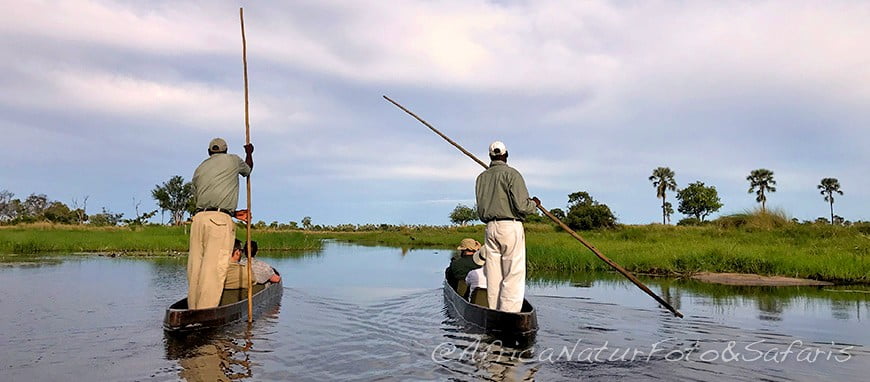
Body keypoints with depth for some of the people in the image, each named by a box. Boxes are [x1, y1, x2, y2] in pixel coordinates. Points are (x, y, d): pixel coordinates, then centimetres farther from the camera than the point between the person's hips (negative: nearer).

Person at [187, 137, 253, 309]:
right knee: (214, 269, -8)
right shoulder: (232, 160, 11)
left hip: (198, 218, 5)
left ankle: (193, 310, 10)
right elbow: (248, 169, 33)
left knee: (195, 268, 7)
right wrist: (249, 153, 54)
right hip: (220, 220, -5)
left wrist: (234, 213, 25)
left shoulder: (199, 169, 23)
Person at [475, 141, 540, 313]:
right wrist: (534, 203, 7)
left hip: (490, 228, 6)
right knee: (514, 275, -4)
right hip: (510, 227, -6)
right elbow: (521, 206, -13)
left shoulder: (481, 178, 13)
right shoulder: (511, 174, -7)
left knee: (493, 276, 9)